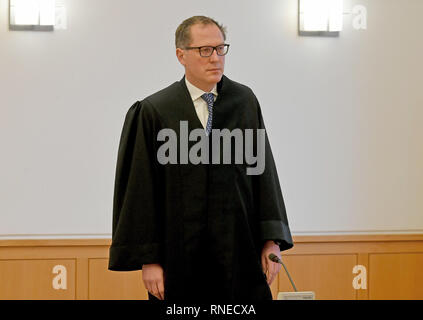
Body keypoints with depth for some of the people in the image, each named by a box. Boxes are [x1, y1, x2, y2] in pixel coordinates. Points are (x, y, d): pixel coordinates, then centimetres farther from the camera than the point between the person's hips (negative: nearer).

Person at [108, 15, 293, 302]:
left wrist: (272, 240, -1)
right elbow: (141, 190, -4)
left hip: (240, 254, 2)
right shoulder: (153, 113, -3)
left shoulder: (245, 102, 7)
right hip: (181, 259, -2)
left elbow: (264, 171, 5)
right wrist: (148, 259, -7)